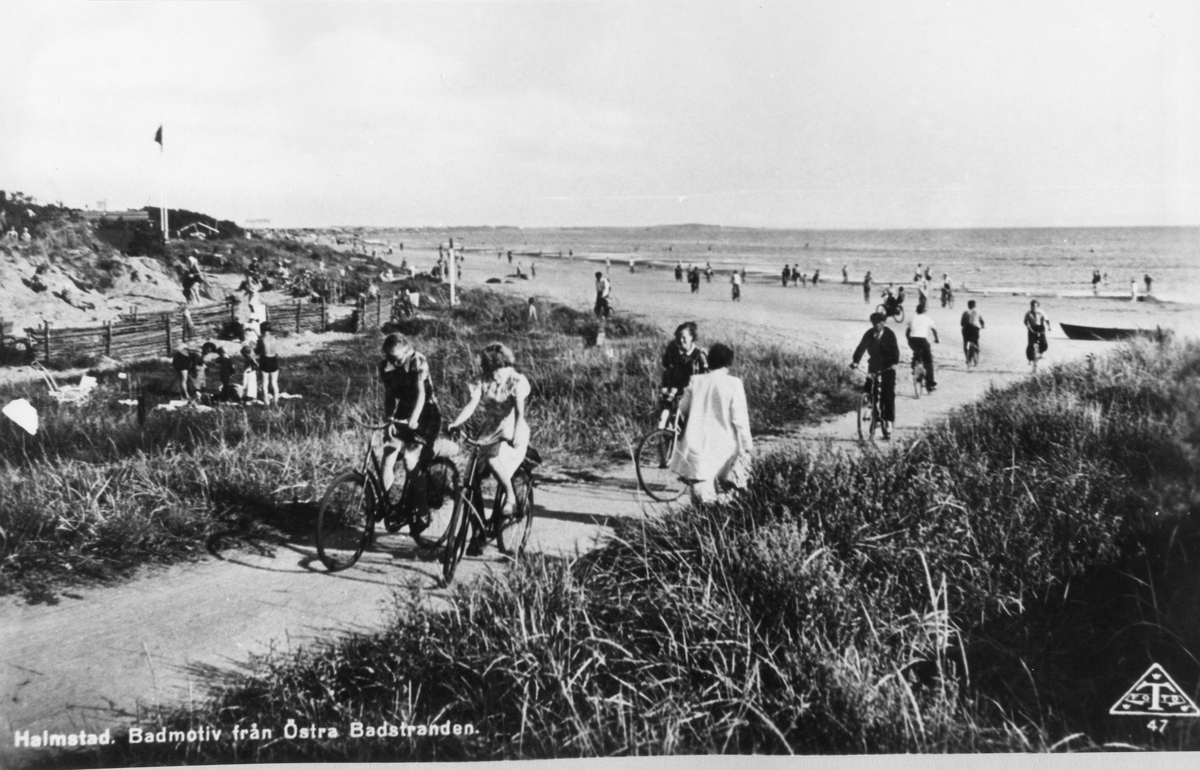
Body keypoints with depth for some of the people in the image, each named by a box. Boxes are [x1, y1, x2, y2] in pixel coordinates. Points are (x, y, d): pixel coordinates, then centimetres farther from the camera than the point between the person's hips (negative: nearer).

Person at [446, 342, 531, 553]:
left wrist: (516, 436, -40)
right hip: (488, 432, 5)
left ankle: (511, 497, -8)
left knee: (493, 460, -34)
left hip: (511, 434, -5)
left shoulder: (516, 381, -11)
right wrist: (455, 424, -32)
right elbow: (472, 405, -14)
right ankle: (478, 532, 5)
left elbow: (519, 411, -24)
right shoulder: (483, 380, -1)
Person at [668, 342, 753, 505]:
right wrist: (748, 445, 2)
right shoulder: (733, 384, -8)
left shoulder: (696, 381, 3)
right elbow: (739, 419, -8)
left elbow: (682, 409, 14)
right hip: (722, 447, -3)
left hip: (696, 447, 3)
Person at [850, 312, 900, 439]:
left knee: (888, 394, -8)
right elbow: (861, 347, -7)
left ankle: (889, 420, -5)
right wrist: (855, 361, -22)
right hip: (873, 366, 3)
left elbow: (895, 349, -18)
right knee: (868, 390, -8)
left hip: (888, 368, -3)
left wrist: (894, 363, -35)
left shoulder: (889, 334, -9)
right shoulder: (869, 334, -2)